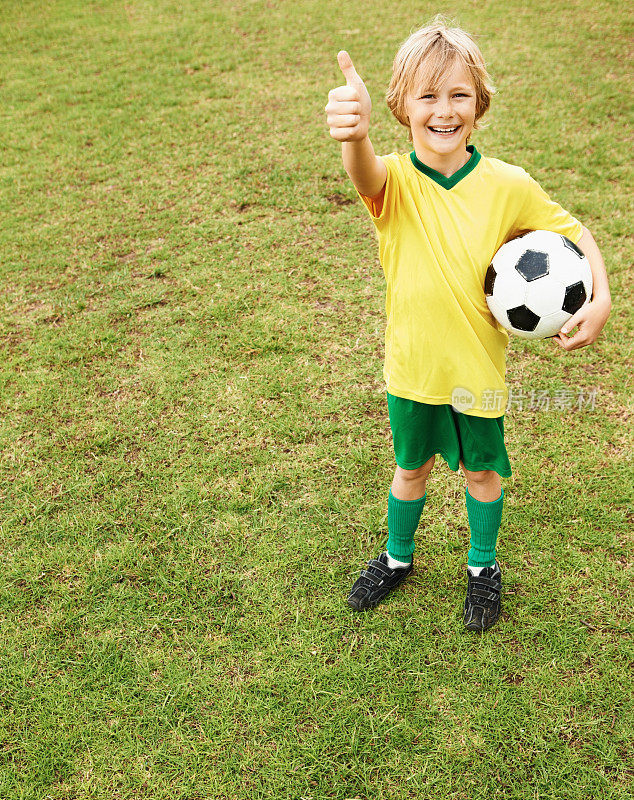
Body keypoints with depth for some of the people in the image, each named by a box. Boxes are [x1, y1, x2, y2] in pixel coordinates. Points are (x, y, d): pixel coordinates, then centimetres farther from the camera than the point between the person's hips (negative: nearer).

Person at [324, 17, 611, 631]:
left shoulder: (507, 186, -13)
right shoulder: (394, 180, -16)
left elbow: (573, 232, 1)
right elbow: (366, 175, -41)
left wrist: (600, 298, -15)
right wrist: (354, 134, -65)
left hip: (478, 367, 0)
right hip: (411, 367, 0)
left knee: (481, 470, 19)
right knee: (411, 469, 20)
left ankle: (483, 566, 46)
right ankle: (397, 558, 48)